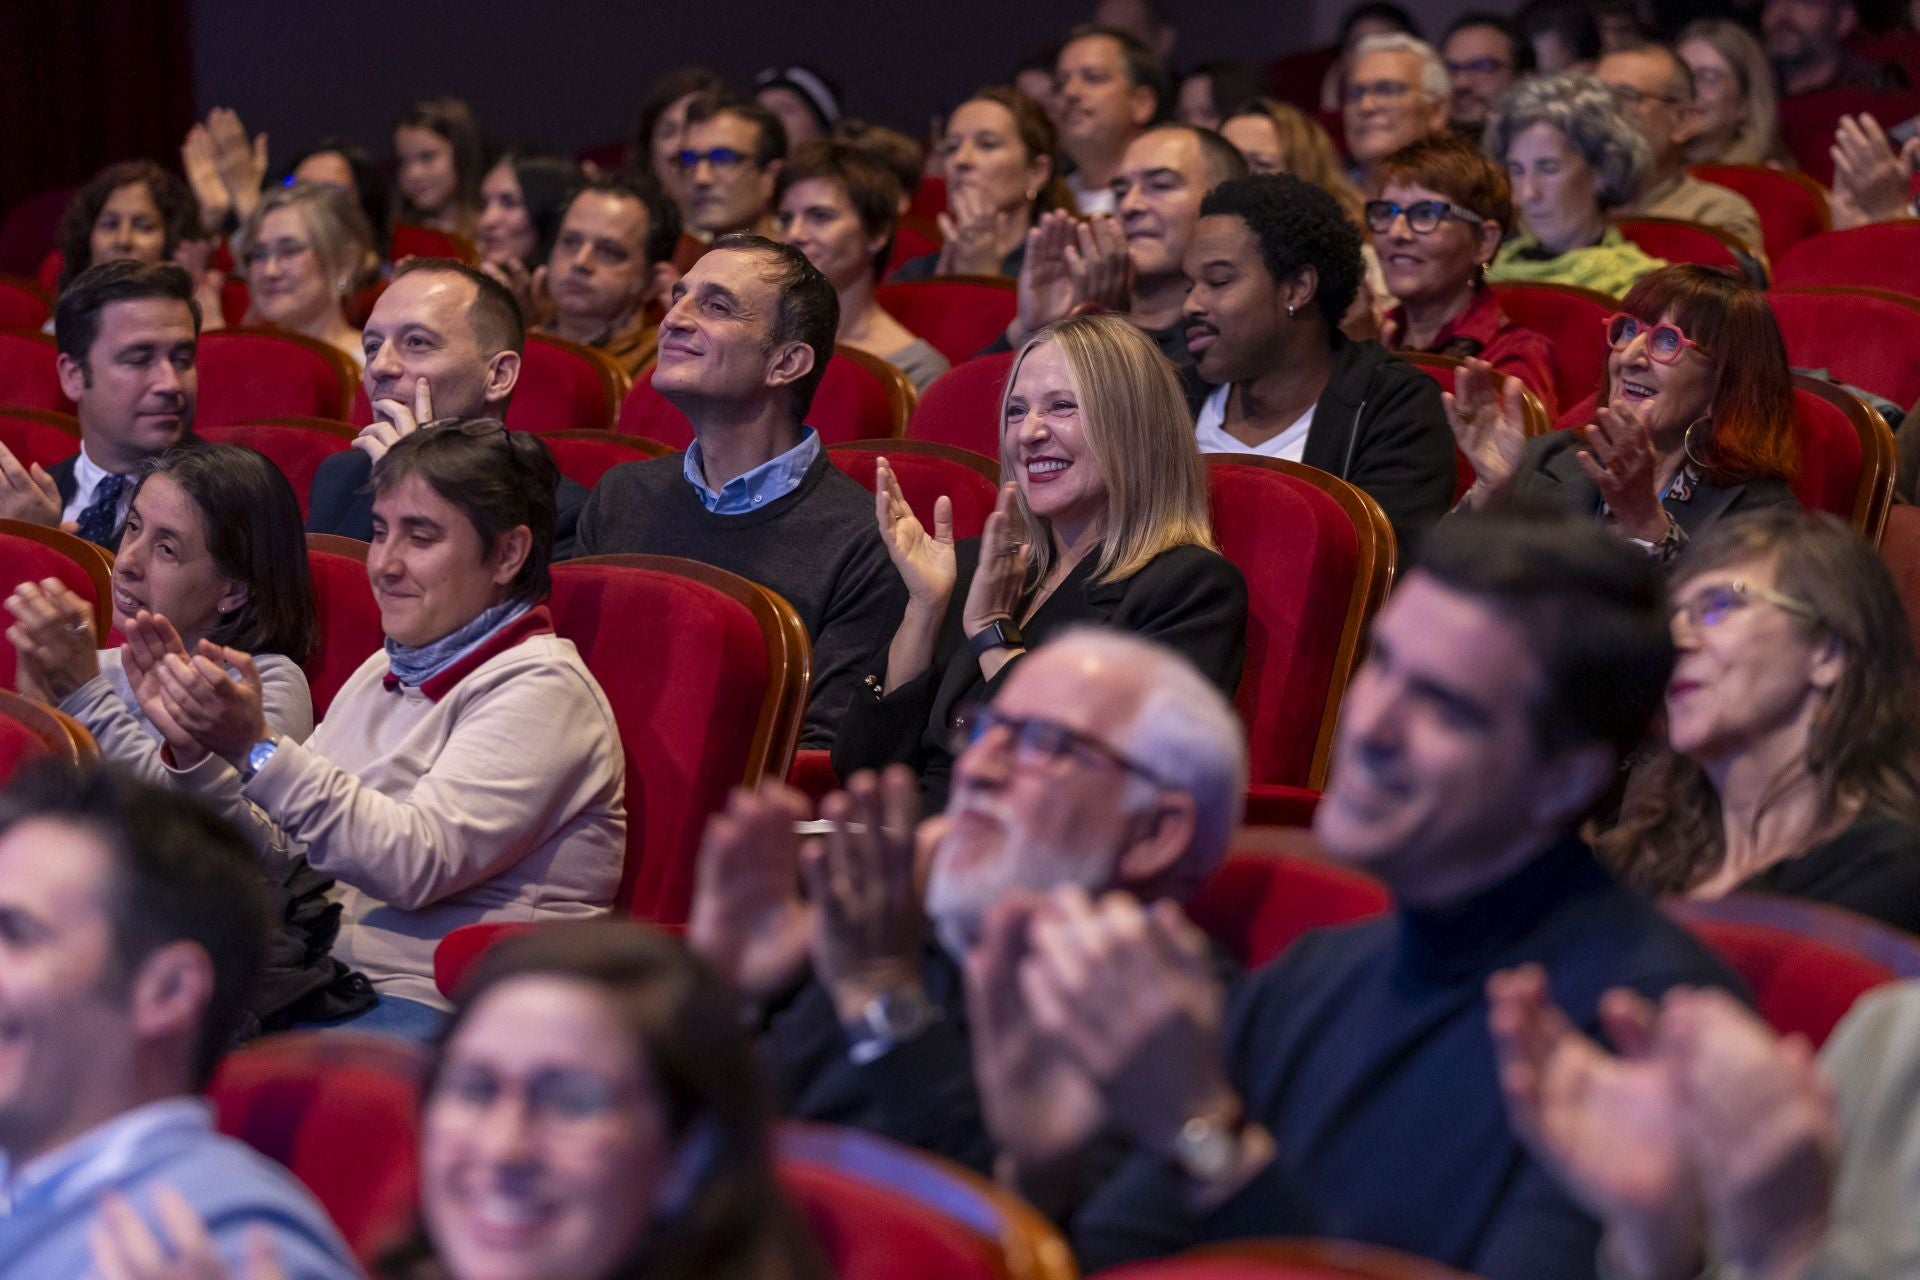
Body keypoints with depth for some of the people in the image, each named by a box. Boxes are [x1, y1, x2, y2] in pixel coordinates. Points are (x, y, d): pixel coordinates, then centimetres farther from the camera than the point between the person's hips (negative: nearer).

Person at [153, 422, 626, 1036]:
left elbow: (418, 864, -18)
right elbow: (286, 863, 18)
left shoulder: (541, 687, -5)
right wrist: (197, 752, 3)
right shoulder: (382, 675, 20)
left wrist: (258, 749, -21)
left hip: (433, 1009, -7)